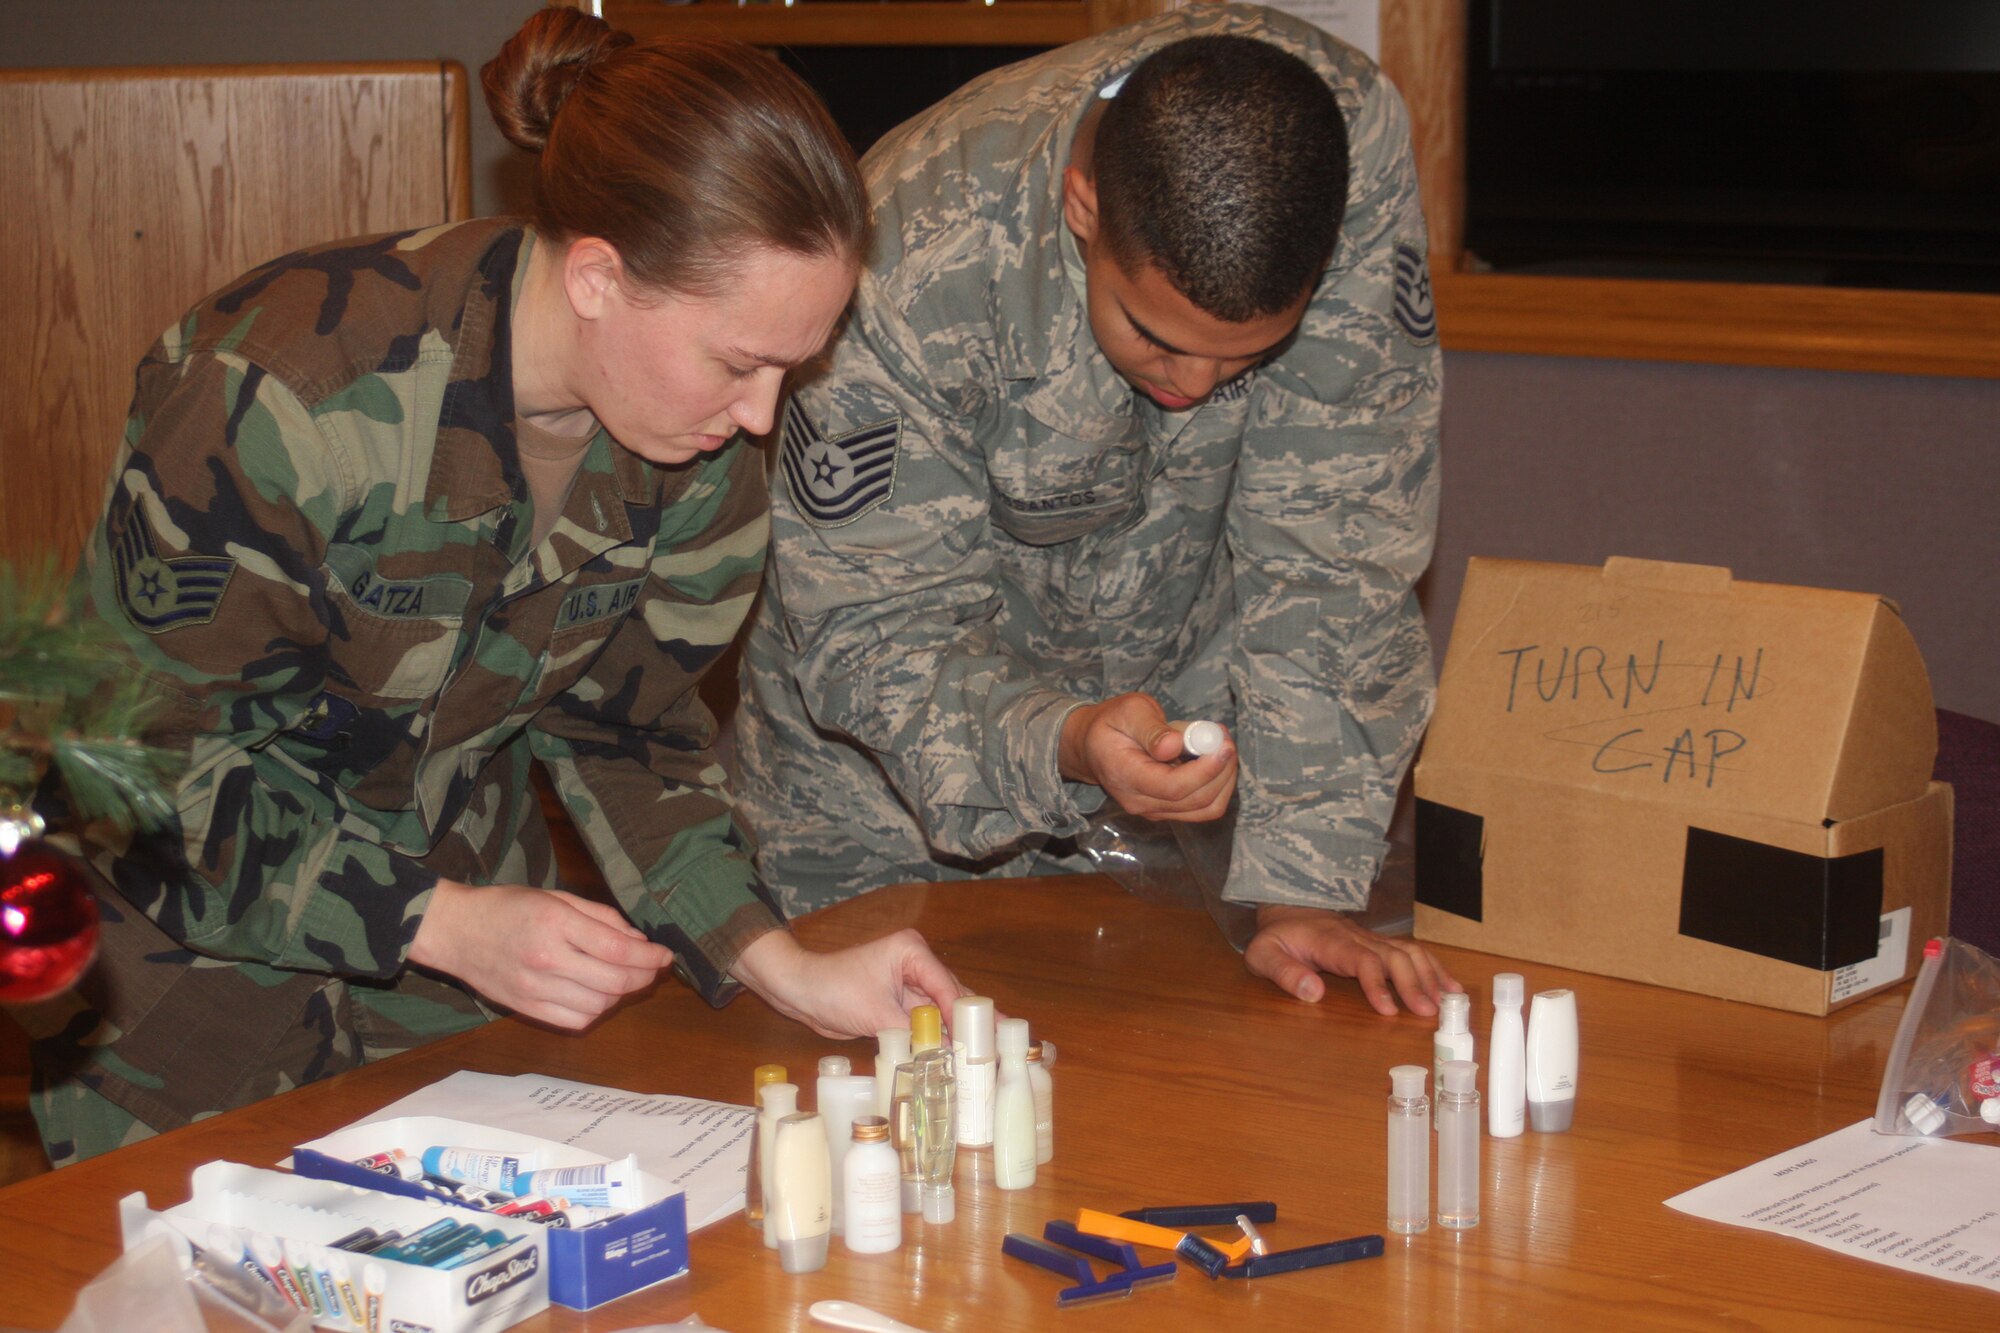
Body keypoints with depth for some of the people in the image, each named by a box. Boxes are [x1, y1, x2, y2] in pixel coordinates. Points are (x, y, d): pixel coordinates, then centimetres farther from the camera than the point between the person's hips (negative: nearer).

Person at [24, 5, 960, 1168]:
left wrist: (784, 969, -15)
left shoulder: (704, 452, -14)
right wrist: (443, 922, -34)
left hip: (455, 872, 5)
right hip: (188, 908, -4)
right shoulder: (286, 389, -31)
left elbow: (627, 725, -3)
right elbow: (168, 763, -25)